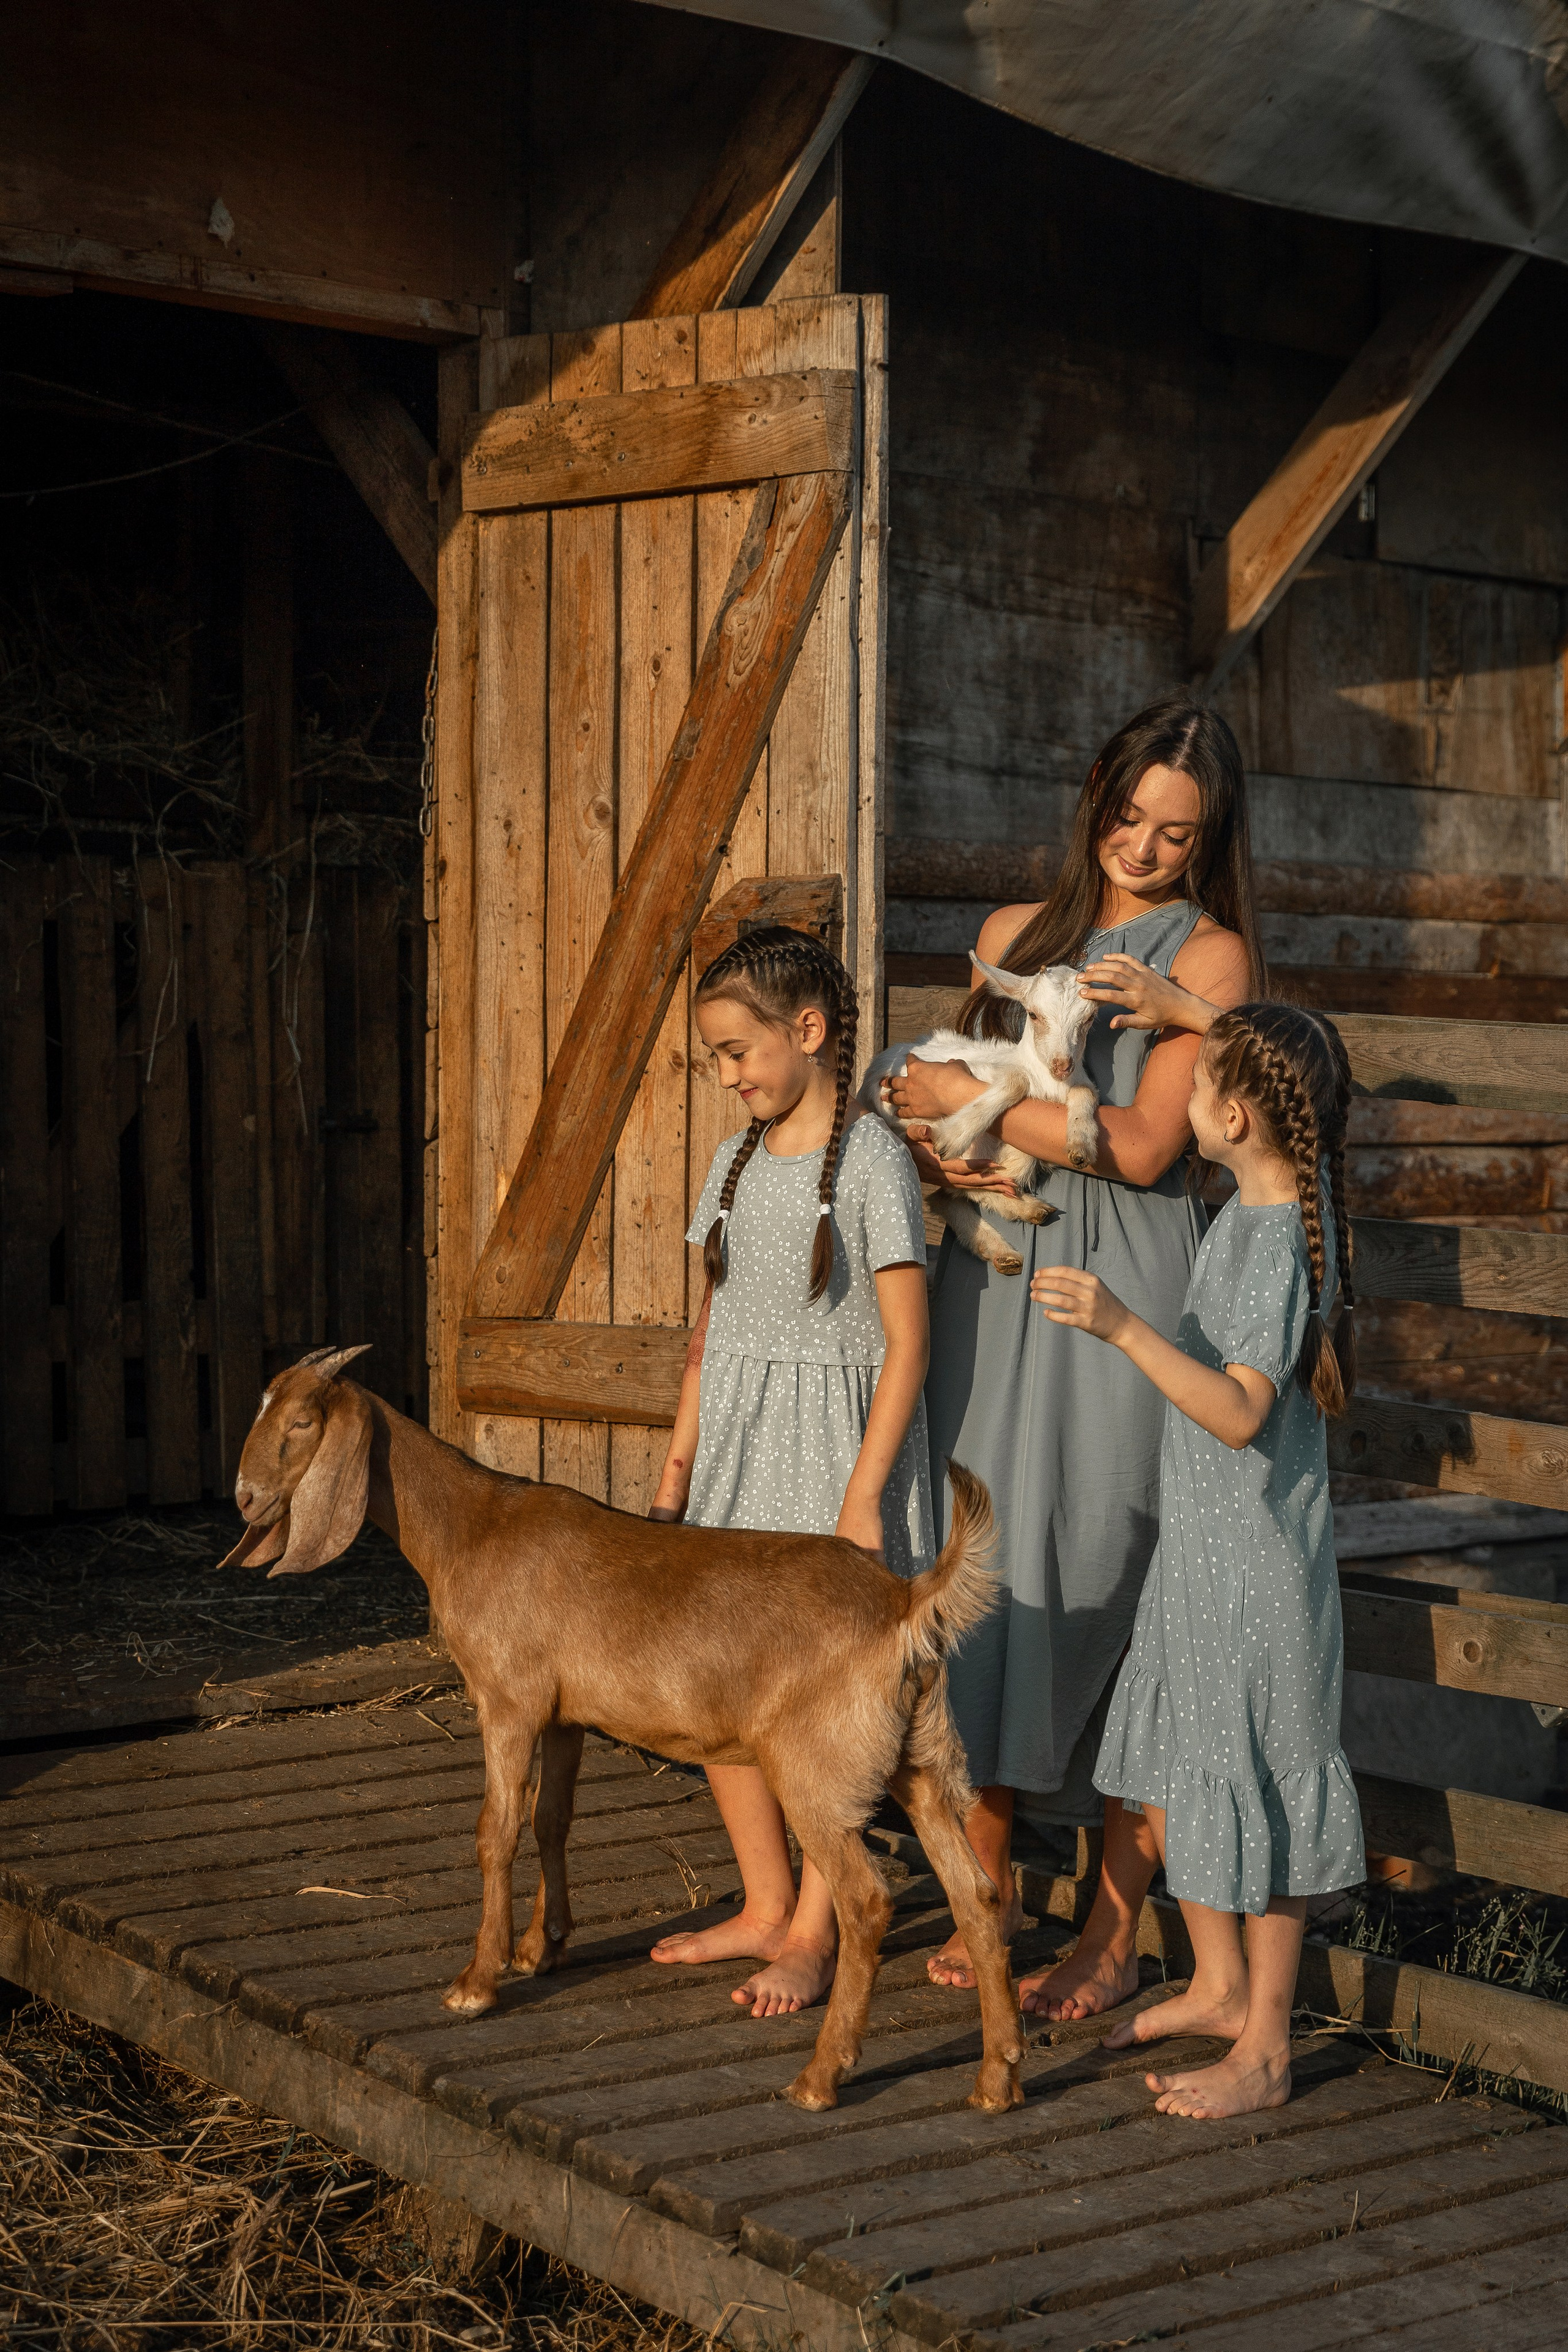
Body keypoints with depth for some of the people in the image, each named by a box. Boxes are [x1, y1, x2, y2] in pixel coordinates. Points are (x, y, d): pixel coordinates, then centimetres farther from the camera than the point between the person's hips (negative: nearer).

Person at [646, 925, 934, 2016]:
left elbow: (907, 1342, -13)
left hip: (834, 1444, -7)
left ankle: (813, 1931, 11)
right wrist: (677, 1471, 13)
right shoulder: (738, 1162, 10)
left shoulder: (872, 1159, -10)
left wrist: (864, 1493, -16)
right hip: (738, 1448, 7)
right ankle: (765, 1906, 23)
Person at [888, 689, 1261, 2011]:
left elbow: (1143, 1145, -10)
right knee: (982, 1549, 4)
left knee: (1110, 1570, -5)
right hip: (993, 1271, 5)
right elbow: (950, 1101, 22)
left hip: (1121, 1281, -5)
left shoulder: (1209, 956, 0)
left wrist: (970, 1099, -7)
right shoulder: (1015, 936, 16)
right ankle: (989, 1890, 17)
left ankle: (1116, 1933, 4)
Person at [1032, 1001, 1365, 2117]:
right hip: (1200, 1547, 10)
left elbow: (1240, 1412, -32)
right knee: (1163, 1775, 18)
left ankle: (1265, 2049, 13)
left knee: (1256, 1793, 1)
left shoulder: (1279, 1242, -24)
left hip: (1257, 1562, -10)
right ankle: (1220, 1984, 34)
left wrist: (1121, 1325, -41)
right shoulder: (1256, 1203, 3)